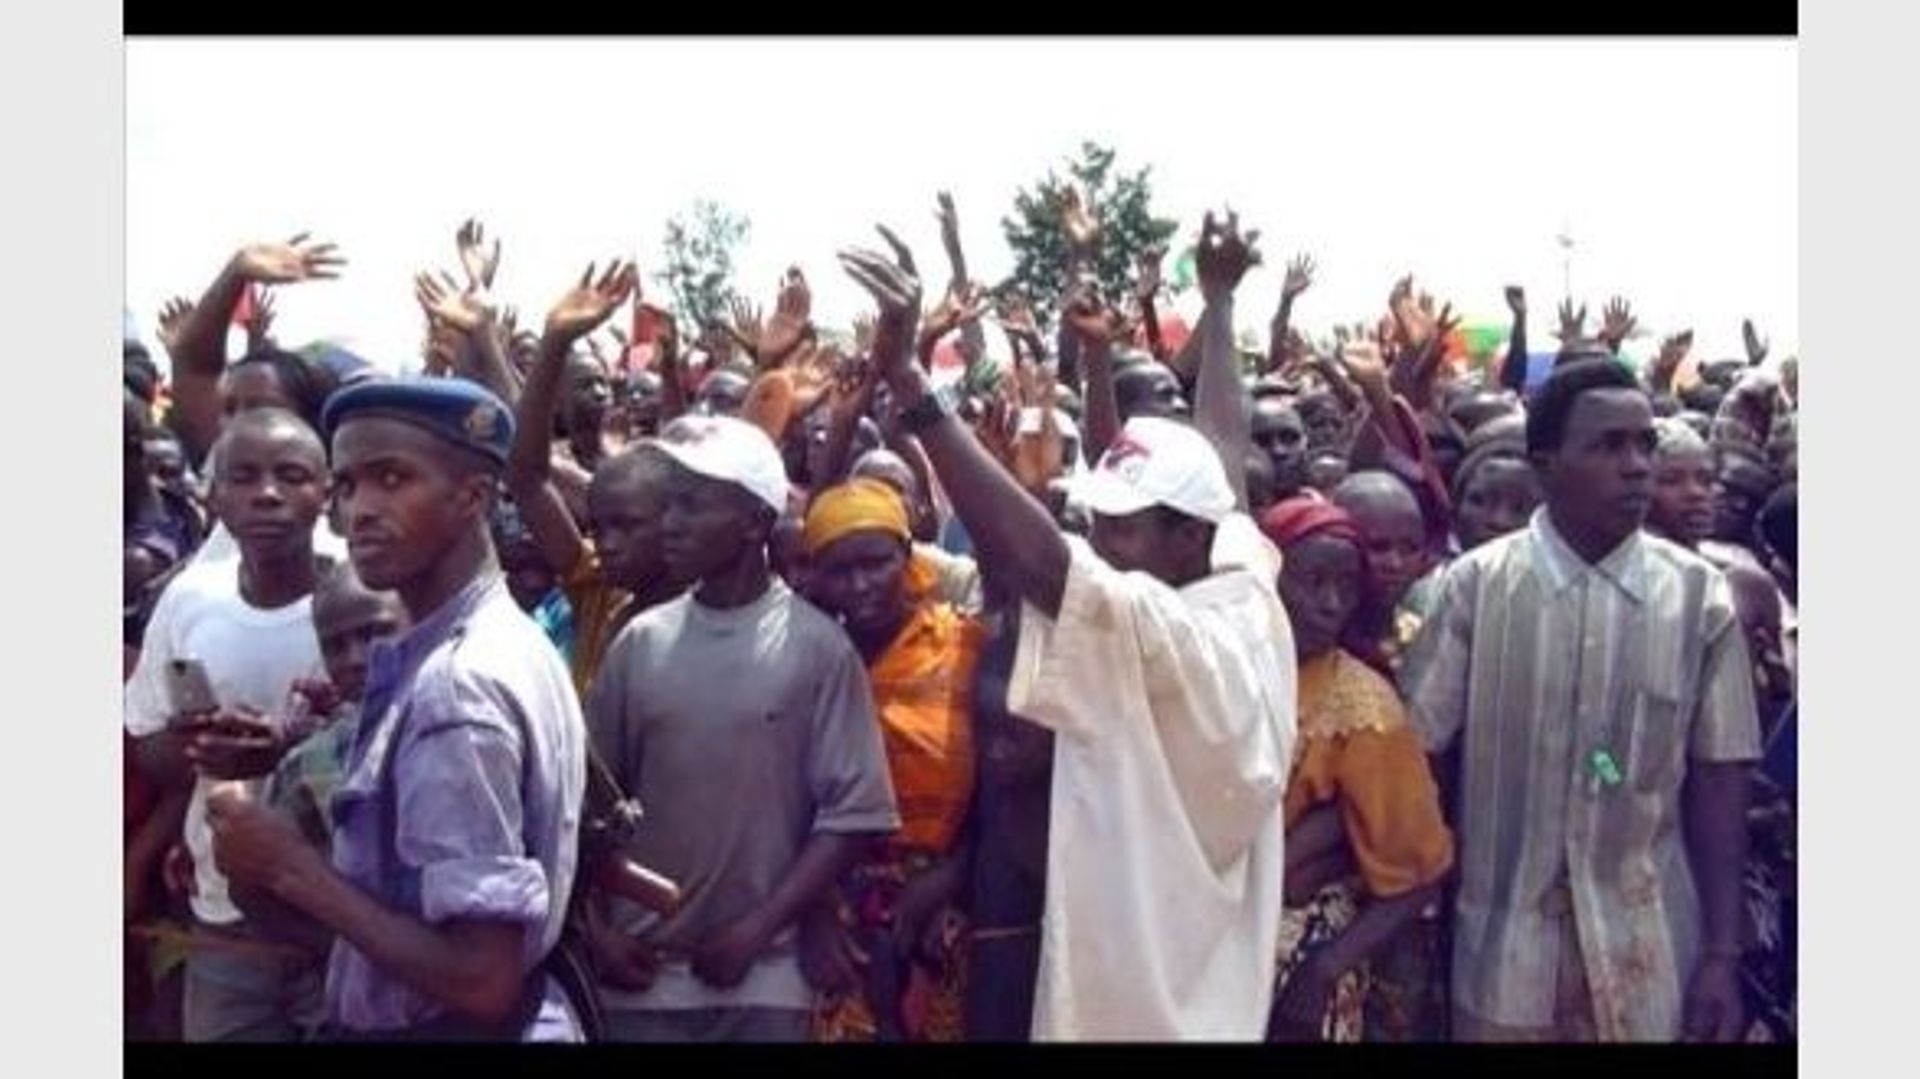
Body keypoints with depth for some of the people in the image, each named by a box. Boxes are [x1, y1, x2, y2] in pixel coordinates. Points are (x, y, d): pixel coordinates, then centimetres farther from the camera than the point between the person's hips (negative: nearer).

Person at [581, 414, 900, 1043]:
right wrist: (596, 928, -2)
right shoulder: (640, 641, 3)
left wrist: (755, 931, -11)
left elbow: (854, 813, -8)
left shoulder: (816, 647, -7)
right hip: (640, 973, 3)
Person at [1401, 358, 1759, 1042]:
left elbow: (1717, 784, -1)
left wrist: (1722, 954, -2)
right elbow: (1420, 759, -1)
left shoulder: (1699, 596, -4)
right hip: (1505, 946, 0)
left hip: (1647, 952, 1)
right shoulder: (1475, 584, -7)